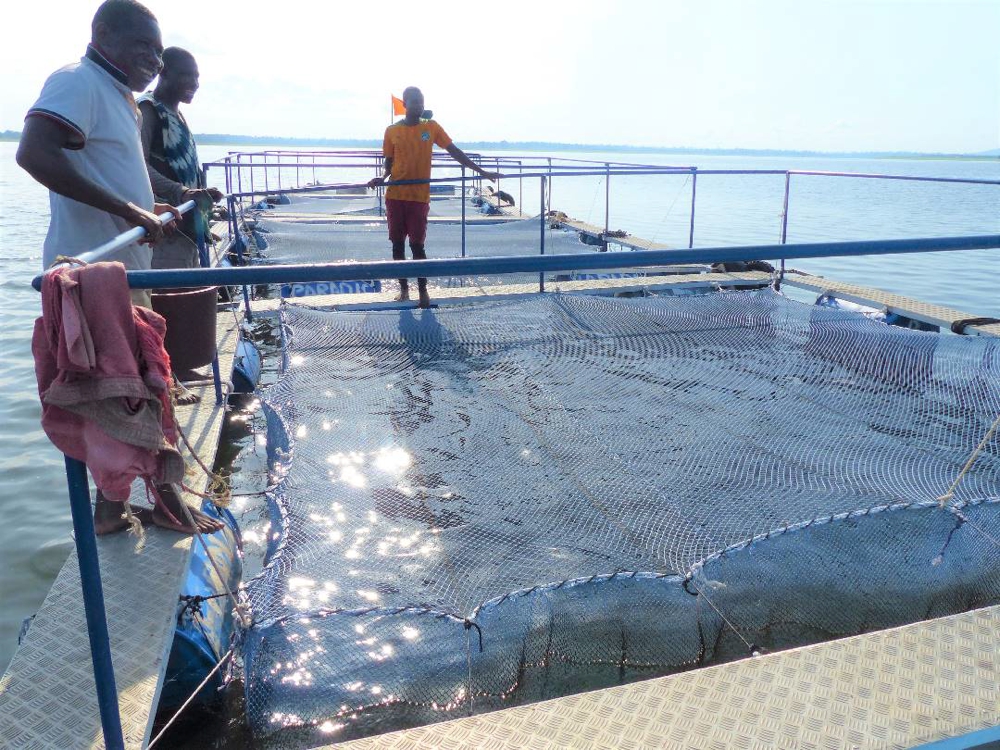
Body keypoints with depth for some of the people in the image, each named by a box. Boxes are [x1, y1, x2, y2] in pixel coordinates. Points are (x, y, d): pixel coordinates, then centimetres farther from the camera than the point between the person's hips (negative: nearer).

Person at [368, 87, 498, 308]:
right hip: (394, 196, 2)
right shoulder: (392, 131, 5)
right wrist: (382, 178, -11)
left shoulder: (432, 127, 2)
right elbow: (389, 163, 10)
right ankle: (403, 287, 18)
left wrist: (481, 171, -2)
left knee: (417, 245, -3)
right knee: (398, 243, 6)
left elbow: (455, 152, 2)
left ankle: (422, 290, 7)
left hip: (419, 197, -2)